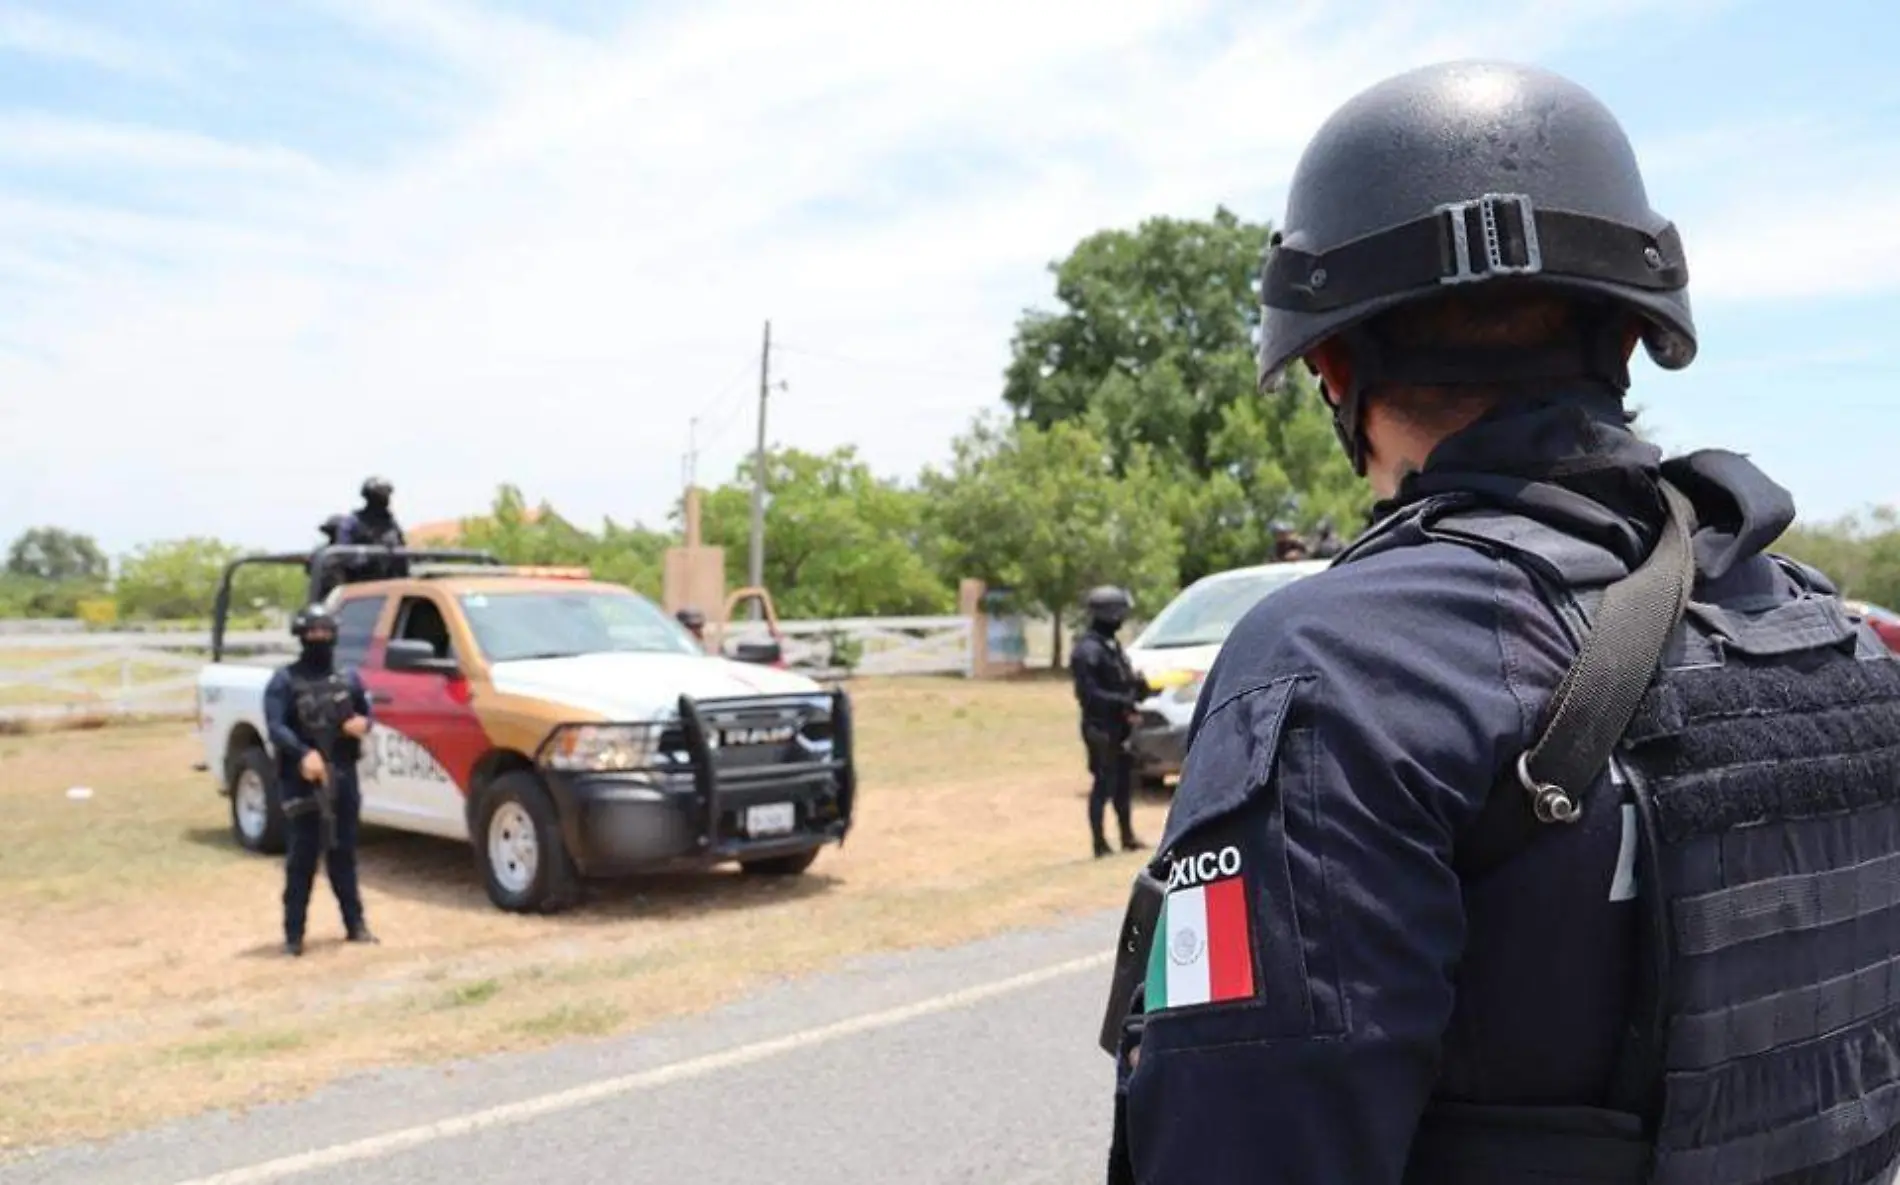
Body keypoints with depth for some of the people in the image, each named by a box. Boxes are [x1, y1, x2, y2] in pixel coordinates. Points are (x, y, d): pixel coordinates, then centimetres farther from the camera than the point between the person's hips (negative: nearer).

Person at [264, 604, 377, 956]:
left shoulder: (348, 677, 11)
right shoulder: (285, 680, -3)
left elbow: (366, 713, 19)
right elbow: (275, 727, -13)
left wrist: (363, 723, -6)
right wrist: (303, 754, -30)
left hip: (343, 776, 4)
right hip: (302, 779, -4)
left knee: (343, 853, 12)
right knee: (302, 857, -2)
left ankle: (355, 924, 19)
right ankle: (293, 933, 4)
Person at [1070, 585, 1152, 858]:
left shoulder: (1111, 645, 15)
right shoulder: (1088, 650, -17)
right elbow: (1089, 693, -23)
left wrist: (1138, 687, 1)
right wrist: (1123, 700, -25)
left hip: (1118, 726, 9)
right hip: (1100, 727, -9)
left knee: (1124, 780, 15)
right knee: (1104, 783, -5)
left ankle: (1127, 836, 26)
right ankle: (1100, 843, 2)